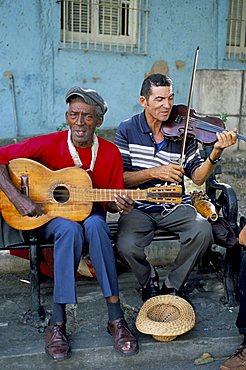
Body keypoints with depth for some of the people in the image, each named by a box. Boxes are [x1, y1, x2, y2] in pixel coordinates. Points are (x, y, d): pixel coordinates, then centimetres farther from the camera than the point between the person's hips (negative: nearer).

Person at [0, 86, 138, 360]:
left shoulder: (110, 153, -4)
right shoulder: (49, 144, -12)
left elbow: (111, 202, 3)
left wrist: (121, 206, -20)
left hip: (89, 214, 2)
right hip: (49, 215, -1)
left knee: (95, 224, -35)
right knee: (70, 229, -37)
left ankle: (116, 319, -31)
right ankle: (57, 324, -28)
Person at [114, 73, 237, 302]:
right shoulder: (128, 129, -2)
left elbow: (198, 177, -3)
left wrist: (216, 153, -20)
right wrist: (154, 173, -18)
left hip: (174, 206, 2)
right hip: (138, 208, -1)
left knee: (203, 231, -26)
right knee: (126, 247, -28)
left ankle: (173, 285, 2)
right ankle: (149, 282, 10)